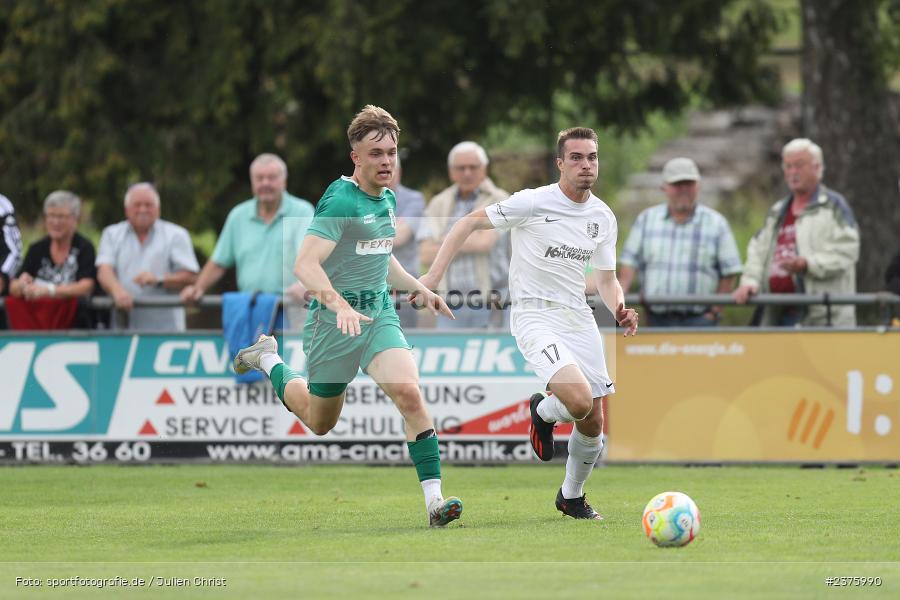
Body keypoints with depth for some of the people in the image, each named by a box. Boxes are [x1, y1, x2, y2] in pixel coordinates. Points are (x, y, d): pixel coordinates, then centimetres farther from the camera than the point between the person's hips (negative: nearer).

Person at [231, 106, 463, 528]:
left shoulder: (387, 199, 10)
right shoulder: (340, 201, -17)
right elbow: (306, 264, -27)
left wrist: (417, 288, 18)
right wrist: (339, 304, -41)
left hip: (379, 315, 6)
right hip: (333, 320, -6)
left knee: (409, 392, -21)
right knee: (320, 422, 12)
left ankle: (434, 500, -24)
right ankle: (269, 360, 41)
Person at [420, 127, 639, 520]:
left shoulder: (603, 217, 8)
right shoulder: (532, 203, -11)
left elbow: (606, 279, 18)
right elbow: (470, 223, -3)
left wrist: (619, 309, -3)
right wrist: (434, 275, -9)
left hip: (579, 318, 6)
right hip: (535, 315, -6)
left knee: (593, 423, 5)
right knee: (580, 400, -28)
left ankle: (572, 496, 31)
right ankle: (543, 412, 9)